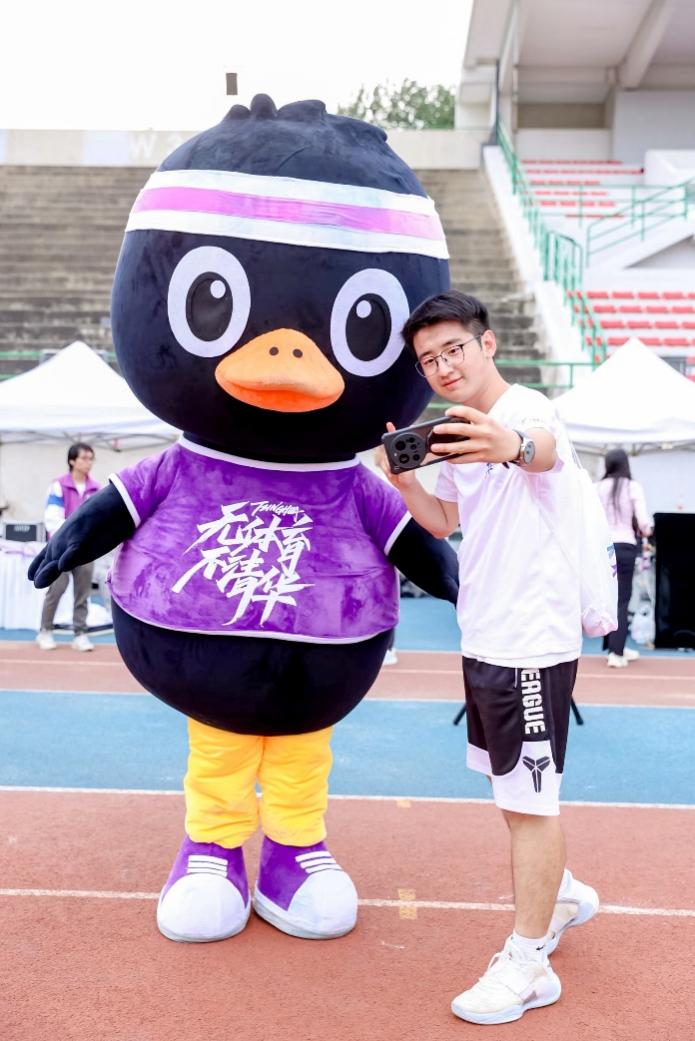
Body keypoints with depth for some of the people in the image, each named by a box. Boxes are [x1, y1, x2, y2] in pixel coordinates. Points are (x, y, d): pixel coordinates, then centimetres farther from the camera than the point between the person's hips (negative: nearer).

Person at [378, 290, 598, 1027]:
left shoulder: (527, 408, -18)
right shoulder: (458, 430, 9)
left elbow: (544, 446, -43)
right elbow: (443, 521, 21)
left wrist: (513, 446, -66)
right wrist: (402, 477, 3)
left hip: (532, 644, -9)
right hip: (483, 640, 9)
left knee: (529, 799, 1)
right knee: (511, 788, 22)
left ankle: (527, 965, 16)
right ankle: (562, 895, 43)